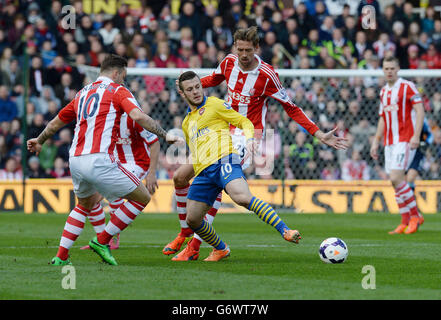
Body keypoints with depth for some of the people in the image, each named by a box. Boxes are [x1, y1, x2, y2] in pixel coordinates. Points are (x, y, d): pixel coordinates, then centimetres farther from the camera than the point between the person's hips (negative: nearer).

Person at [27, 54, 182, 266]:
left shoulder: (82, 93, 23)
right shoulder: (117, 91, 4)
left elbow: (56, 122, 34)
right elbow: (138, 116, -14)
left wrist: (39, 141, 51)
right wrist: (165, 135, -11)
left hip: (75, 160, 8)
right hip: (99, 159, -8)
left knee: (86, 204, 32)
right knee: (142, 197, 5)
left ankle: (61, 256, 23)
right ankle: (102, 241, 7)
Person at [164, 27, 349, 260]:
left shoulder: (266, 75, -16)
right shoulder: (229, 62, -3)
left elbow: (291, 108, -8)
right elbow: (214, 79, 22)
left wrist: (319, 134, -13)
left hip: (248, 136, -6)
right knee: (180, 176, 4)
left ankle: (194, 246, -20)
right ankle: (185, 232, 22)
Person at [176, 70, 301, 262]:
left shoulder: (214, 104, 11)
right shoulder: (187, 123, 29)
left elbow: (244, 122, 7)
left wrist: (248, 138, -11)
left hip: (223, 160, -7)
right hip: (203, 172, 7)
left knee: (242, 197, -32)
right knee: (192, 219, 0)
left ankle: (285, 231, -38)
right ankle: (221, 249, 23)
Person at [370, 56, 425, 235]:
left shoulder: (407, 87, -5)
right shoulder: (383, 91, 16)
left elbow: (420, 111, -10)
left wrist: (416, 136, -19)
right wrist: (376, 141, 17)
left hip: (405, 139, -7)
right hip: (389, 143, 7)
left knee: (396, 178, -17)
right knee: (395, 182, 3)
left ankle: (415, 216, -4)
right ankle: (405, 222, 9)